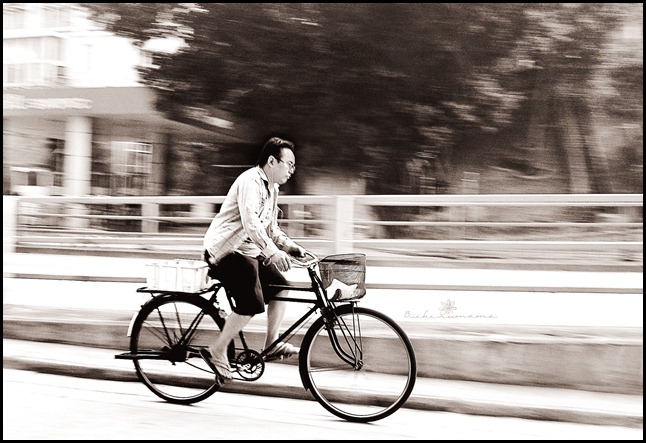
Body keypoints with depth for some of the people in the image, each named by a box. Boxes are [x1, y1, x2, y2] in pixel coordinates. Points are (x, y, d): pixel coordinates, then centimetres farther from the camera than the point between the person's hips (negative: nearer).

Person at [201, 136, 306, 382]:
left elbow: (270, 229, 21)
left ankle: (271, 344, 8)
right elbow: (250, 223, -31)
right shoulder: (250, 181, -17)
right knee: (251, 304, -19)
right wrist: (273, 252, -42)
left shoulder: (271, 188, 15)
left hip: (247, 251, 10)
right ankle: (217, 352, -8)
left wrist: (292, 247, 6)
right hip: (226, 250, -10)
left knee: (280, 286, 1)